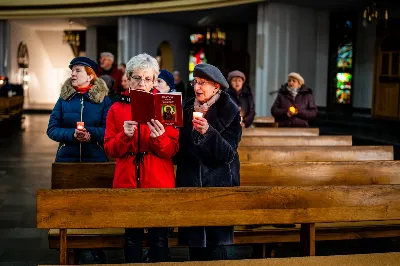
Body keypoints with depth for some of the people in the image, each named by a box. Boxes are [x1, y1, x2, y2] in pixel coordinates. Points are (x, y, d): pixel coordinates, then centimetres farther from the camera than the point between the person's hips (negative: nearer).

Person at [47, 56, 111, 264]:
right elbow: (52, 129, 1)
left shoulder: (103, 100, -1)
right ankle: (82, 251, 20)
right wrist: (72, 134, -17)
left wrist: (90, 133, -23)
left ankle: (95, 251, 20)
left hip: (95, 160, -2)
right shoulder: (64, 98, 5)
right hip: (67, 159, 2)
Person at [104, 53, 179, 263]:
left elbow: (173, 149, -4)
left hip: (159, 183, -1)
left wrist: (158, 138, -24)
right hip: (127, 182, 1)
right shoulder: (117, 109, 5)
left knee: (159, 239, 2)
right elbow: (110, 150, 1)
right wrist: (125, 136, -18)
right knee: (132, 237, 7)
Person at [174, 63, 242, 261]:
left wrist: (208, 132, -28)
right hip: (190, 185, 5)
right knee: (194, 245, 7)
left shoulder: (229, 113, -5)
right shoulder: (187, 110, 10)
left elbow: (228, 154, -14)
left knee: (215, 246, -5)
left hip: (218, 186, -5)